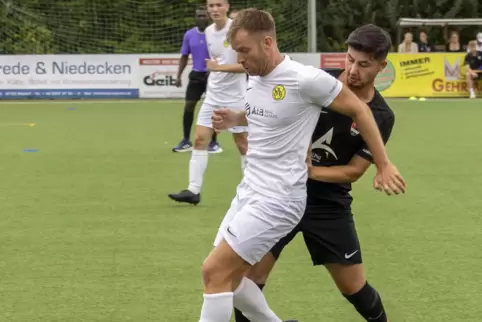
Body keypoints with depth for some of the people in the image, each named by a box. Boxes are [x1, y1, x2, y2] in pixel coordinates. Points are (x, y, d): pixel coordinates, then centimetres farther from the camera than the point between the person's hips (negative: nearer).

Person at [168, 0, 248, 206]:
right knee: (199, 139, -4)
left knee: (242, 143, 4)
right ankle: (194, 190, -5)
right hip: (213, 96, 6)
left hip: (235, 97, -6)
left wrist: (220, 68, -24)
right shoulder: (208, 32, 6)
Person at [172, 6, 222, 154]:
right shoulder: (189, 35, 4)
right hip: (196, 75, 4)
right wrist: (179, 75, 3)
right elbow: (184, 56, 11)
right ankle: (186, 141, 10)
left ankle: (213, 143, 9)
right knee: (188, 107, 1)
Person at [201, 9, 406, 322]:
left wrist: (383, 165, -4)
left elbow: (359, 110, -7)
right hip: (249, 191, 9)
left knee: (214, 271, -13)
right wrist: (234, 119, 7)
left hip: (277, 200, -9)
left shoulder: (305, 78, -19)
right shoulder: (255, 77, 5)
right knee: (227, 278, 9)